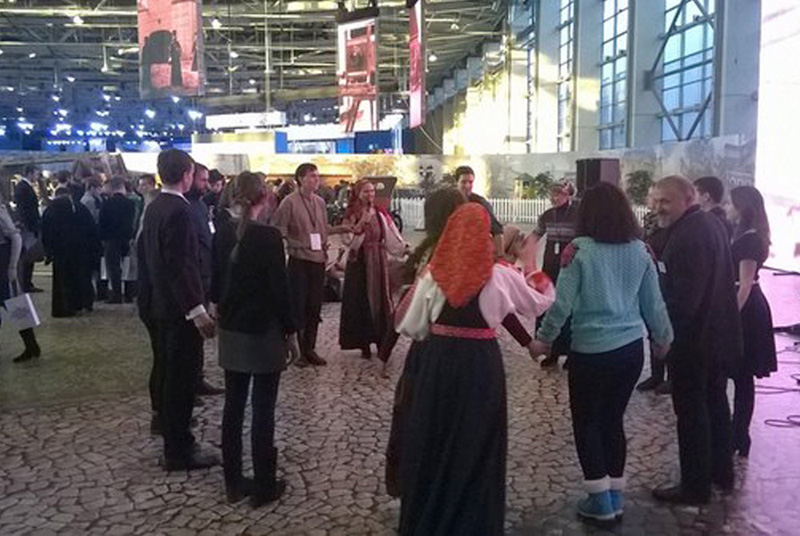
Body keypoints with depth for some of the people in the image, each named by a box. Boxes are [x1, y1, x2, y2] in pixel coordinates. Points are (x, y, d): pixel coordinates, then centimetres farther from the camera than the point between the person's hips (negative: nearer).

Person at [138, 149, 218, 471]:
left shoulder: (154, 207, 9)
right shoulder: (178, 210, -20)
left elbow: (148, 254, 14)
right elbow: (179, 264, -25)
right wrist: (197, 311, -26)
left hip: (160, 302, 10)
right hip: (179, 307, -10)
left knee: (169, 373, 19)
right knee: (181, 378, -1)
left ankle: (173, 435, 33)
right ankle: (178, 452, 8)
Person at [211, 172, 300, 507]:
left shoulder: (221, 234, 0)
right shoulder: (269, 236, -16)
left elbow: (214, 281, 8)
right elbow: (279, 288, -14)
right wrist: (291, 332, -4)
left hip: (231, 332, 6)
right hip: (264, 332, -6)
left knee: (233, 406, 12)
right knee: (263, 410, 2)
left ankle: (233, 482, 22)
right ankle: (263, 487, 11)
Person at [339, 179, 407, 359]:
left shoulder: (380, 213, 6)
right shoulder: (352, 215, -3)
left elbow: (391, 236, 7)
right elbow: (348, 240, -13)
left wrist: (404, 248, -4)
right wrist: (361, 223, -22)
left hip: (379, 261, 3)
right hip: (359, 262, -3)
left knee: (381, 299, 4)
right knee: (362, 301, -1)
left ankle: (380, 339, 14)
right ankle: (364, 344, 7)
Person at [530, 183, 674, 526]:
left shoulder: (579, 250, -12)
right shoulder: (640, 251, 1)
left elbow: (562, 303, -12)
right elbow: (653, 303, 8)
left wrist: (544, 339, 1)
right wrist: (663, 338, 23)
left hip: (591, 350, -5)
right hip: (631, 348, 5)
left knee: (587, 423, 10)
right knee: (613, 420, 17)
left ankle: (601, 503, 13)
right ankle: (615, 498, 25)